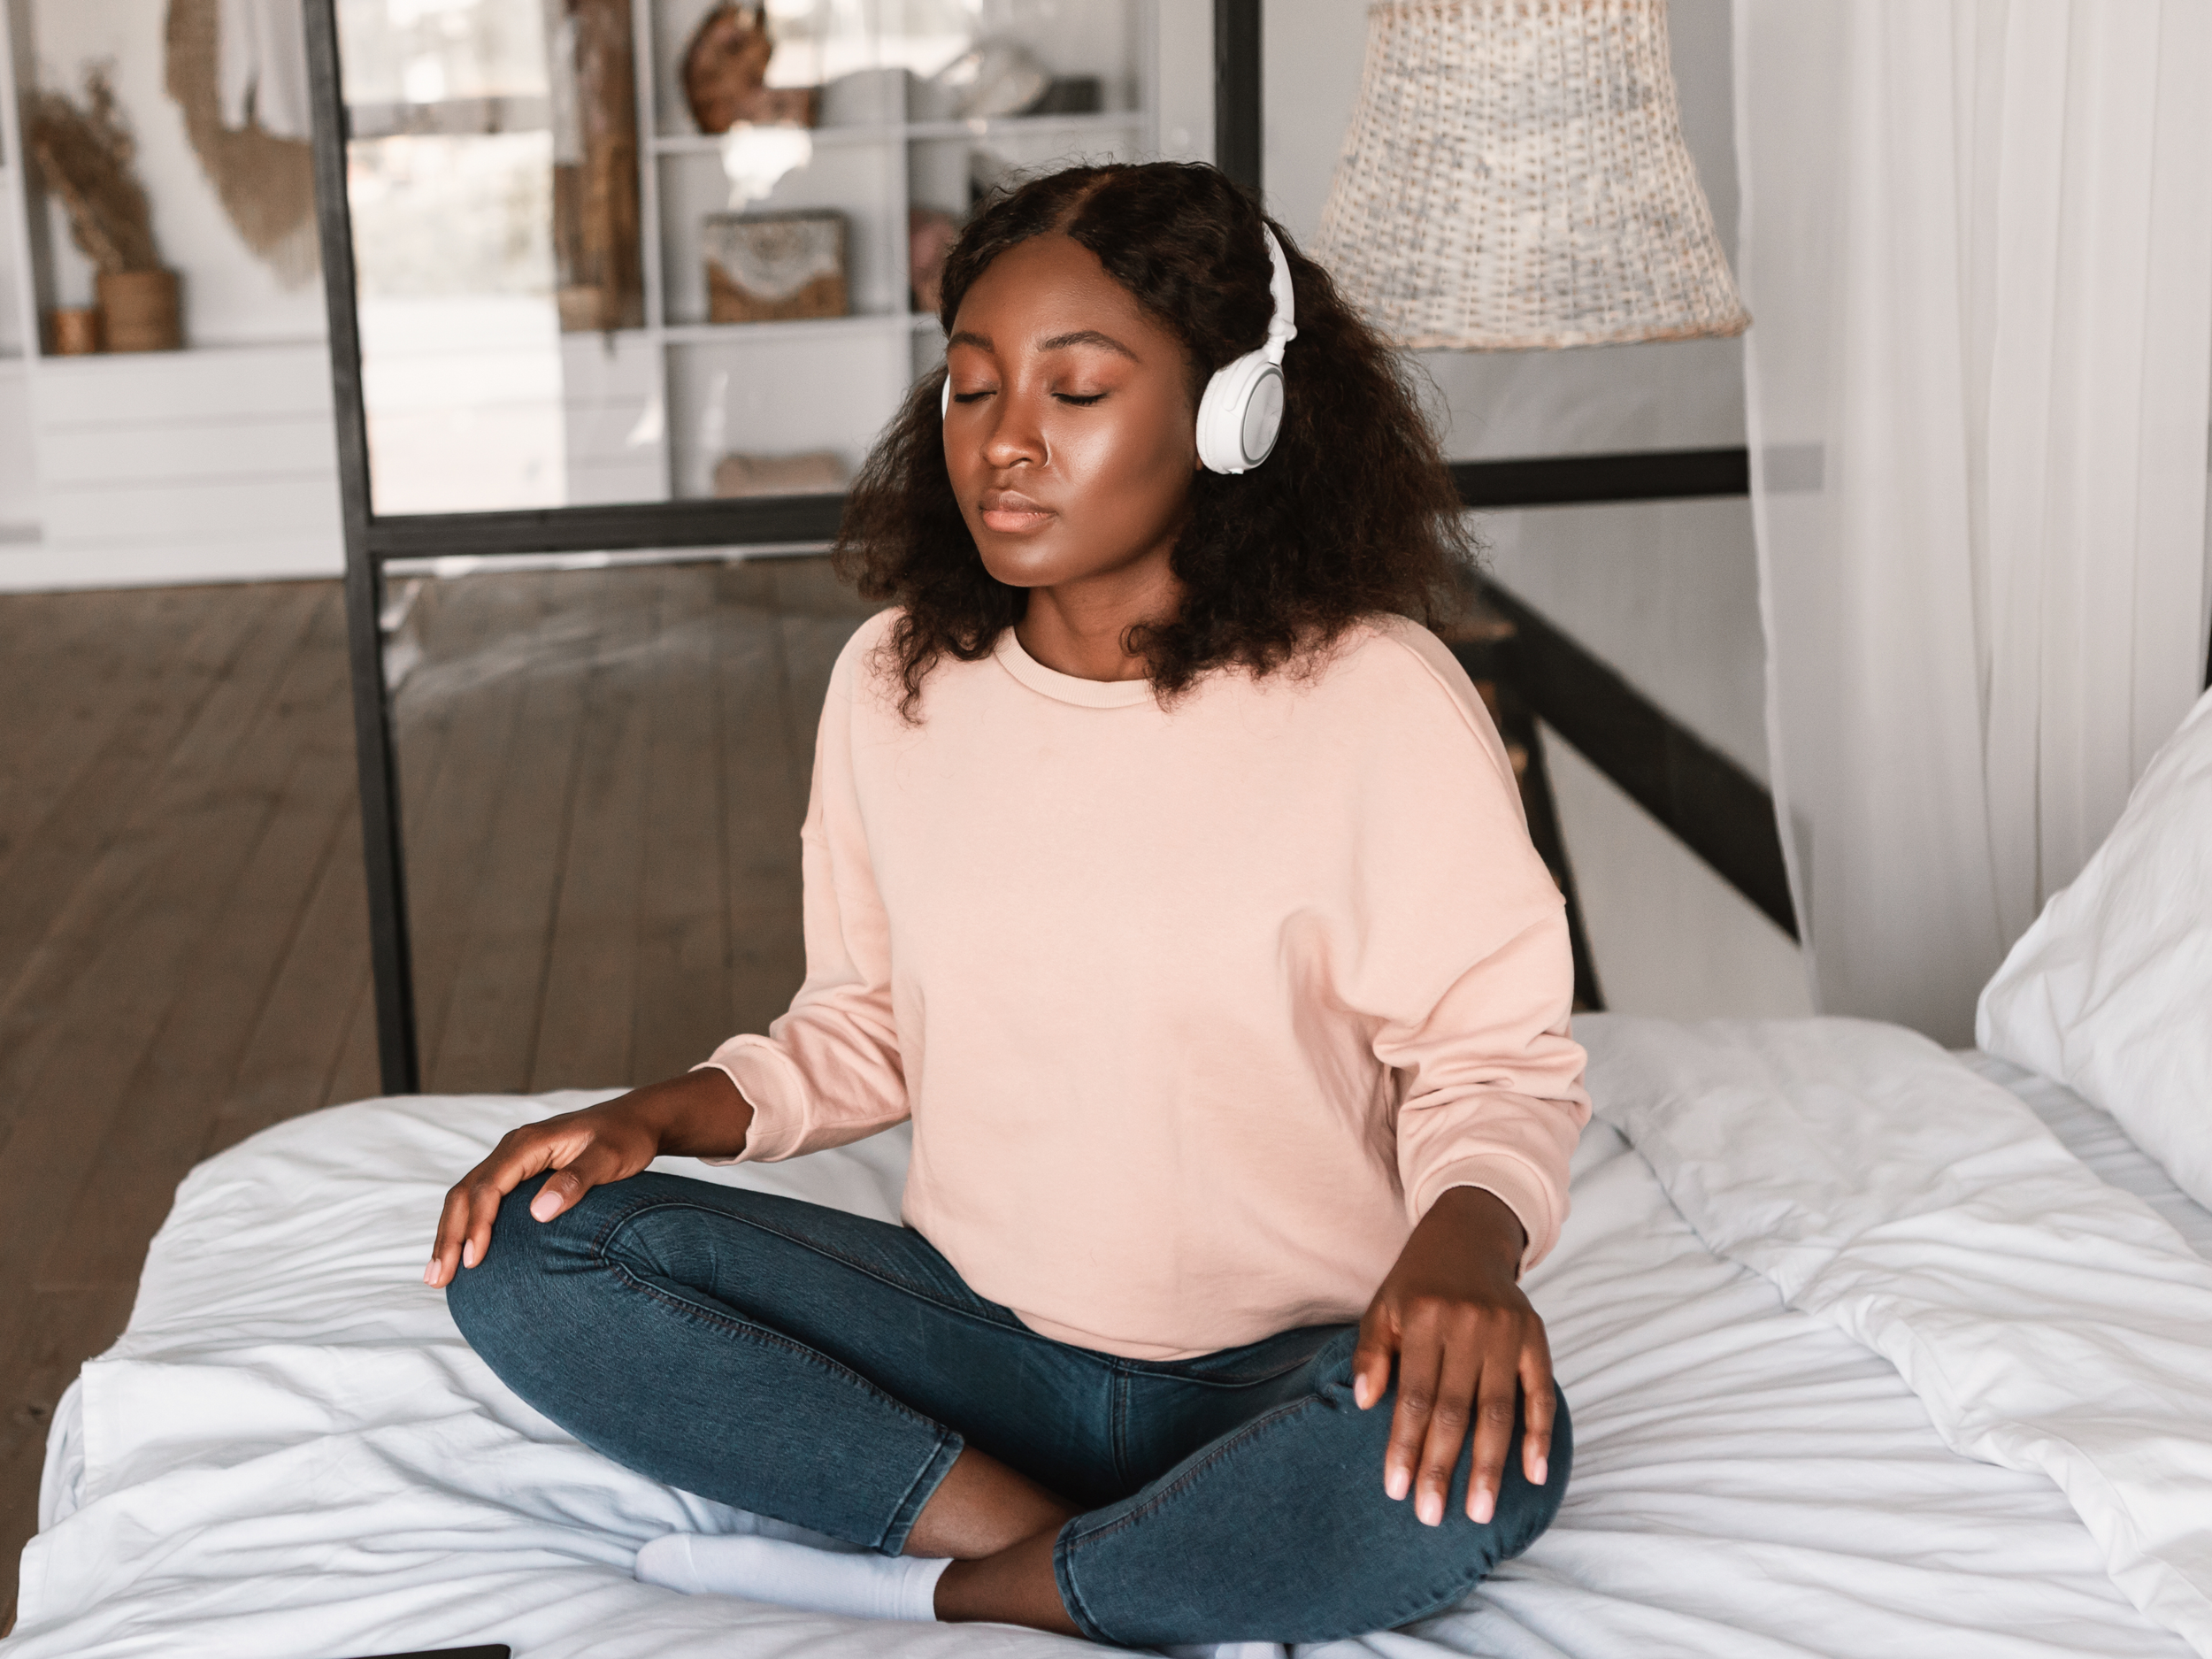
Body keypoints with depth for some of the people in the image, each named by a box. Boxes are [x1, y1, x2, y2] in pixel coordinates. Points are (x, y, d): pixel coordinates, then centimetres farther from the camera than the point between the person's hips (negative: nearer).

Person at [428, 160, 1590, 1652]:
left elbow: (1495, 1052, -8)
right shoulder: (894, 683, 1)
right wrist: (679, 1112, -5)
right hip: (985, 1332, 4)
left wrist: (1467, 1236, -29)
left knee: (1479, 1455, -38)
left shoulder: (1375, 701, -13)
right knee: (529, 1256, -14)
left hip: (1280, 1371, -4)